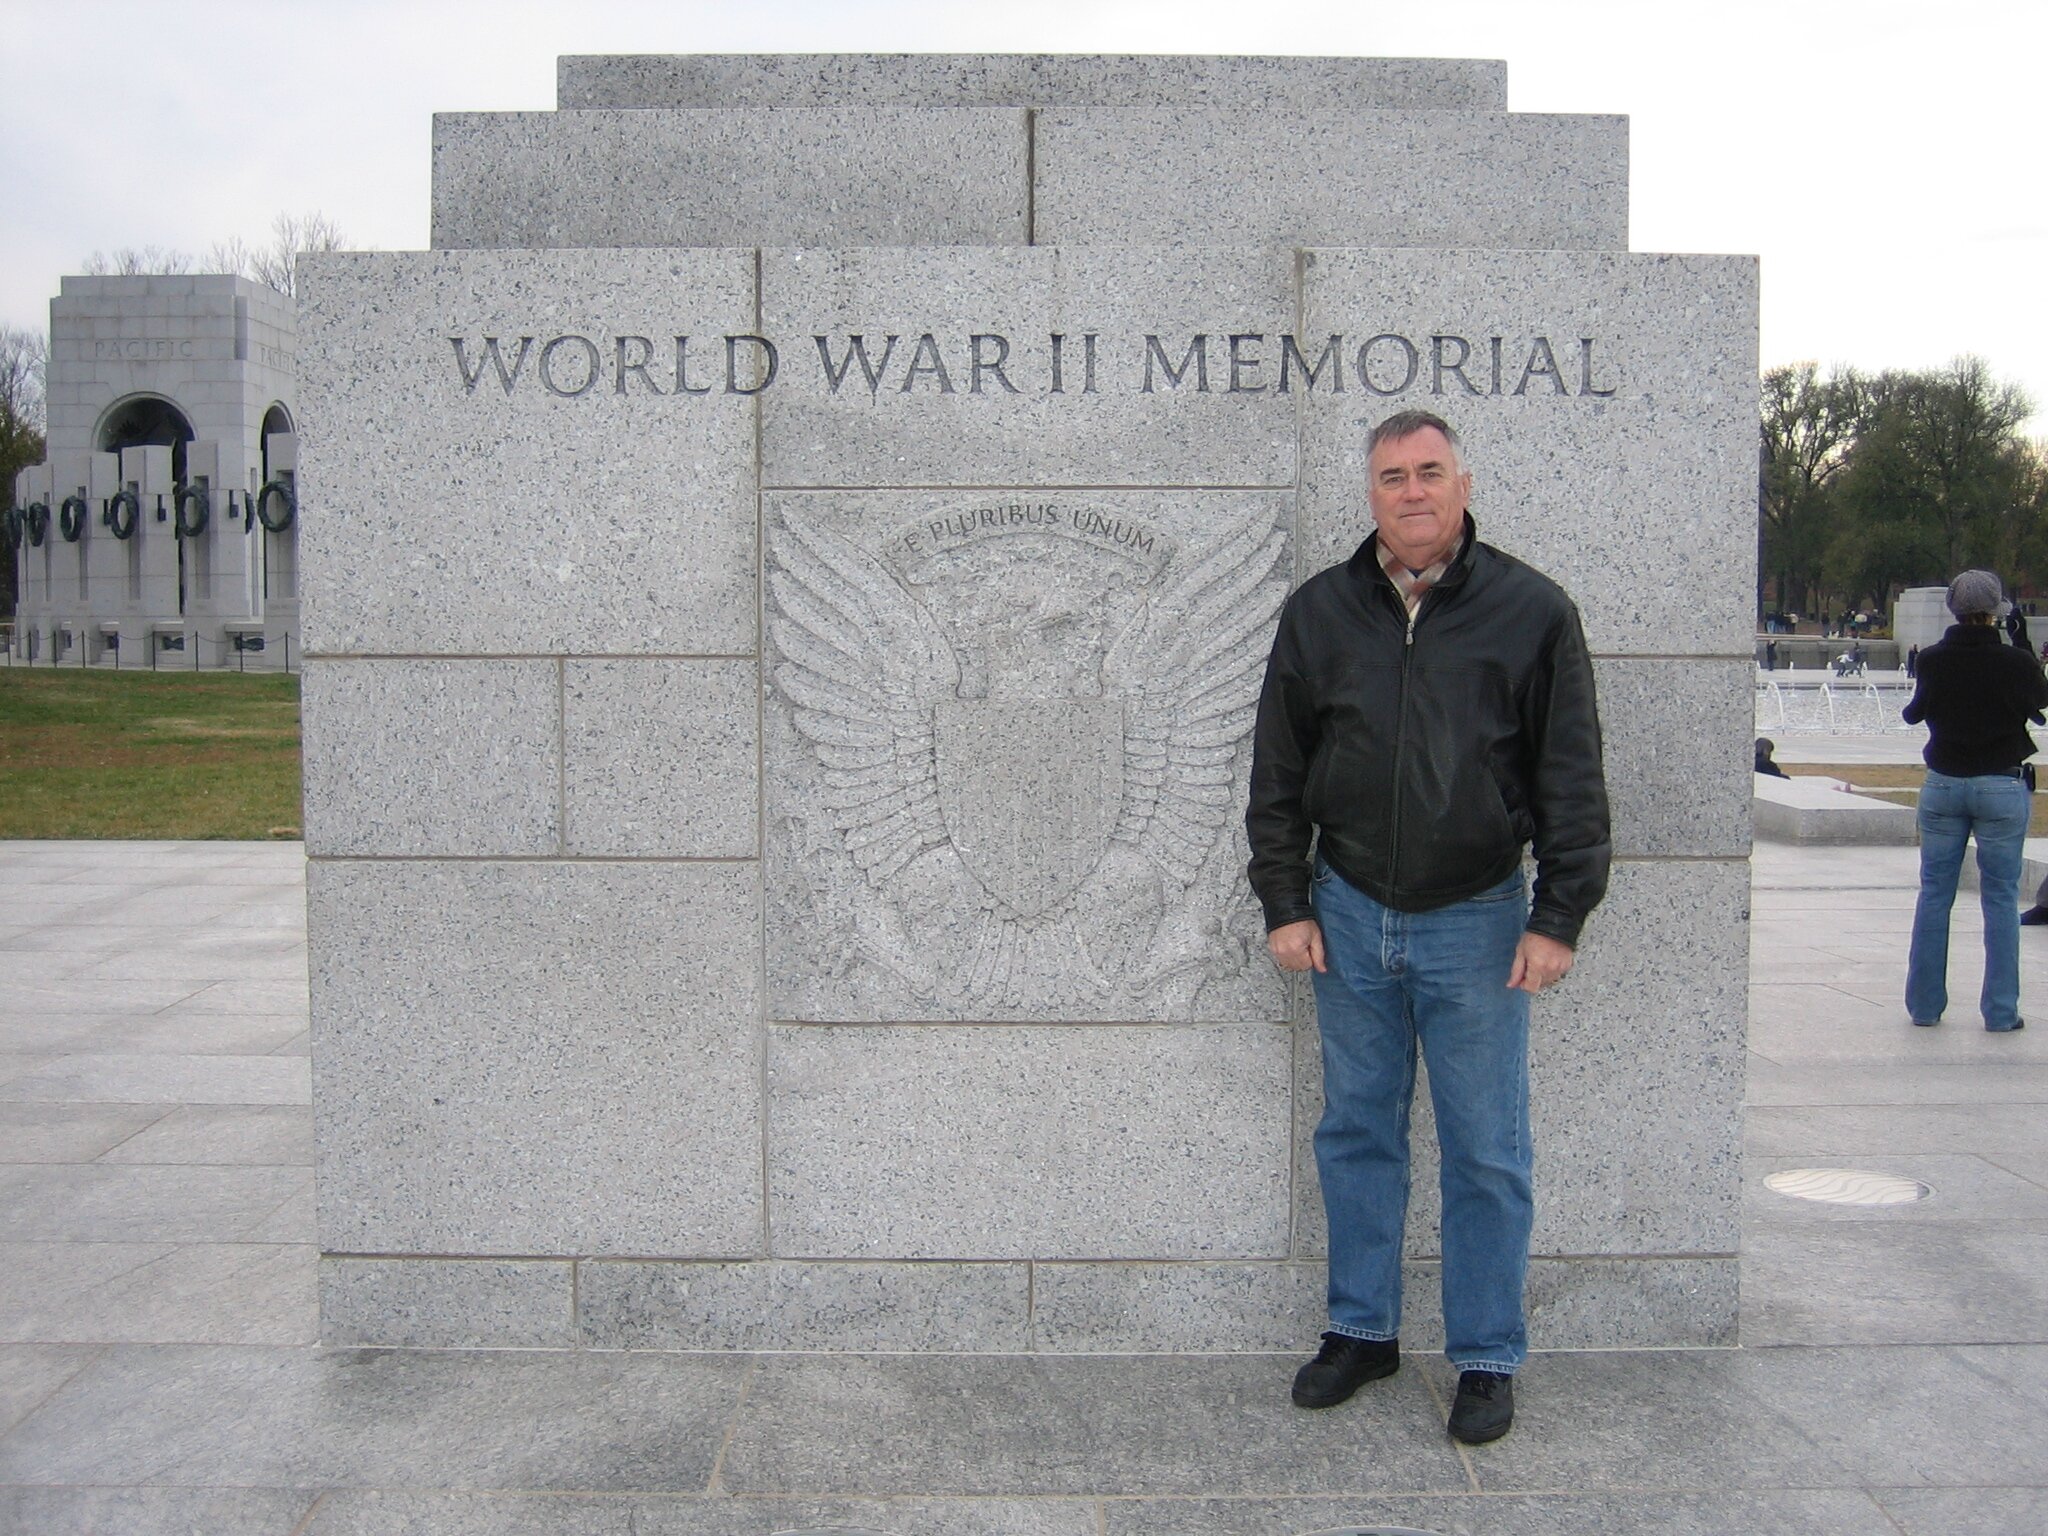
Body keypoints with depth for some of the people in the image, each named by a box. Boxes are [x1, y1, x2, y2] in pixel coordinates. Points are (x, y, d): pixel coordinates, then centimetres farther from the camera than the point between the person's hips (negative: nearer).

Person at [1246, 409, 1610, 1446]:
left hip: (1476, 922, -2)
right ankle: (1362, 1331, 28)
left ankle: (1487, 1359, 20)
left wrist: (1558, 918, -8)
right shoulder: (1319, 613, 3)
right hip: (1349, 915, 3)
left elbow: (1571, 779, -3)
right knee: (1356, 1135, 12)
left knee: (1486, 1152, 5)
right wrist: (1285, 902, 2)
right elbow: (1277, 774, 7)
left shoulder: (1531, 611, -4)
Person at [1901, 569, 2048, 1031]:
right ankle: (2001, 1010, 7)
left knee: (1934, 893, 9)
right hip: (2001, 786, -2)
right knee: (2000, 898, 5)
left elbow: (1913, 713, 11)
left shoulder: (1933, 660, -5)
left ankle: (1924, 1003, 12)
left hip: (1943, 784, 2)